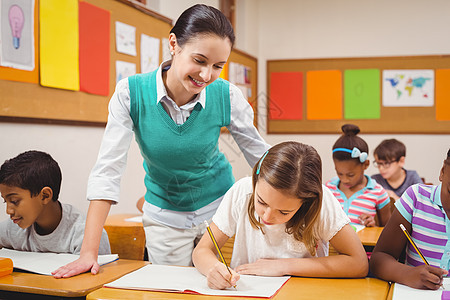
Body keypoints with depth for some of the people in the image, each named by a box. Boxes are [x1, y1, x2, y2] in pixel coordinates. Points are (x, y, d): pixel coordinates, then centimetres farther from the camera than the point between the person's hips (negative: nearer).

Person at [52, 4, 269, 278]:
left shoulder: (228, 96, -17)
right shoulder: (131, 93, -20)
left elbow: (261, 156, -6)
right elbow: (108, 170, -20)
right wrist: (89, 252, -24)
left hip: (219, 208, 1)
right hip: (165, 215, 0)